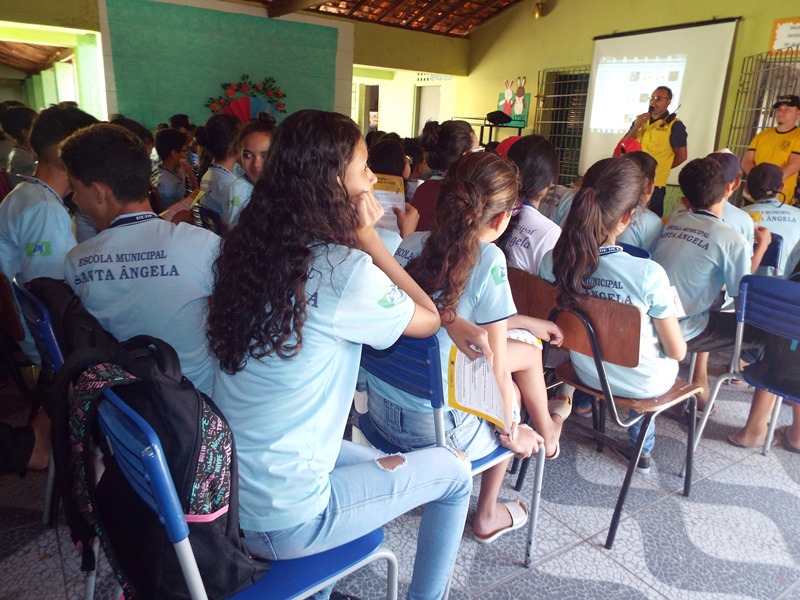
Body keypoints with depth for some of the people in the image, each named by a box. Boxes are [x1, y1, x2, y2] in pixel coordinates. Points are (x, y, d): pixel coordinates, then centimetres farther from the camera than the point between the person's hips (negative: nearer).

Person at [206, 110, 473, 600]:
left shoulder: (250, 247, -2)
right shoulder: (343, 269, -22)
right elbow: (428, 321, -5)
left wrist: (355, 242, -2)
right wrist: (368, 238, -8)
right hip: (282, 523, -7)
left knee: (365, 458, 32)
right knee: (453, 472, 11)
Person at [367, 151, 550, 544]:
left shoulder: (411, 243, 0)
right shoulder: (488, 260, -19)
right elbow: (496, 369, -15)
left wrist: (524, 322, 24)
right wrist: (510, 431, 3)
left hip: (379, 408, 6)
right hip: (434, 430, -6)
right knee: (509, 394, 28)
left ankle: (546, 431, 49)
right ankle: (487, 516, 41)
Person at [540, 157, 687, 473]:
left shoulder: (554, 260, -22)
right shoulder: (649, 274, -32)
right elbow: (677, 351, -18)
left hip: (586, 372, 3)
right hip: (646, 383, -3)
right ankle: (642, 447, 48)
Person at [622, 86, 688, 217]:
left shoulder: (674, 125, -5)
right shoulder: (640, 120, 12)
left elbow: (681, 156, -5)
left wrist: (660, 169, 4)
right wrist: (636, 126, -9)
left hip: (654, 184, -5)